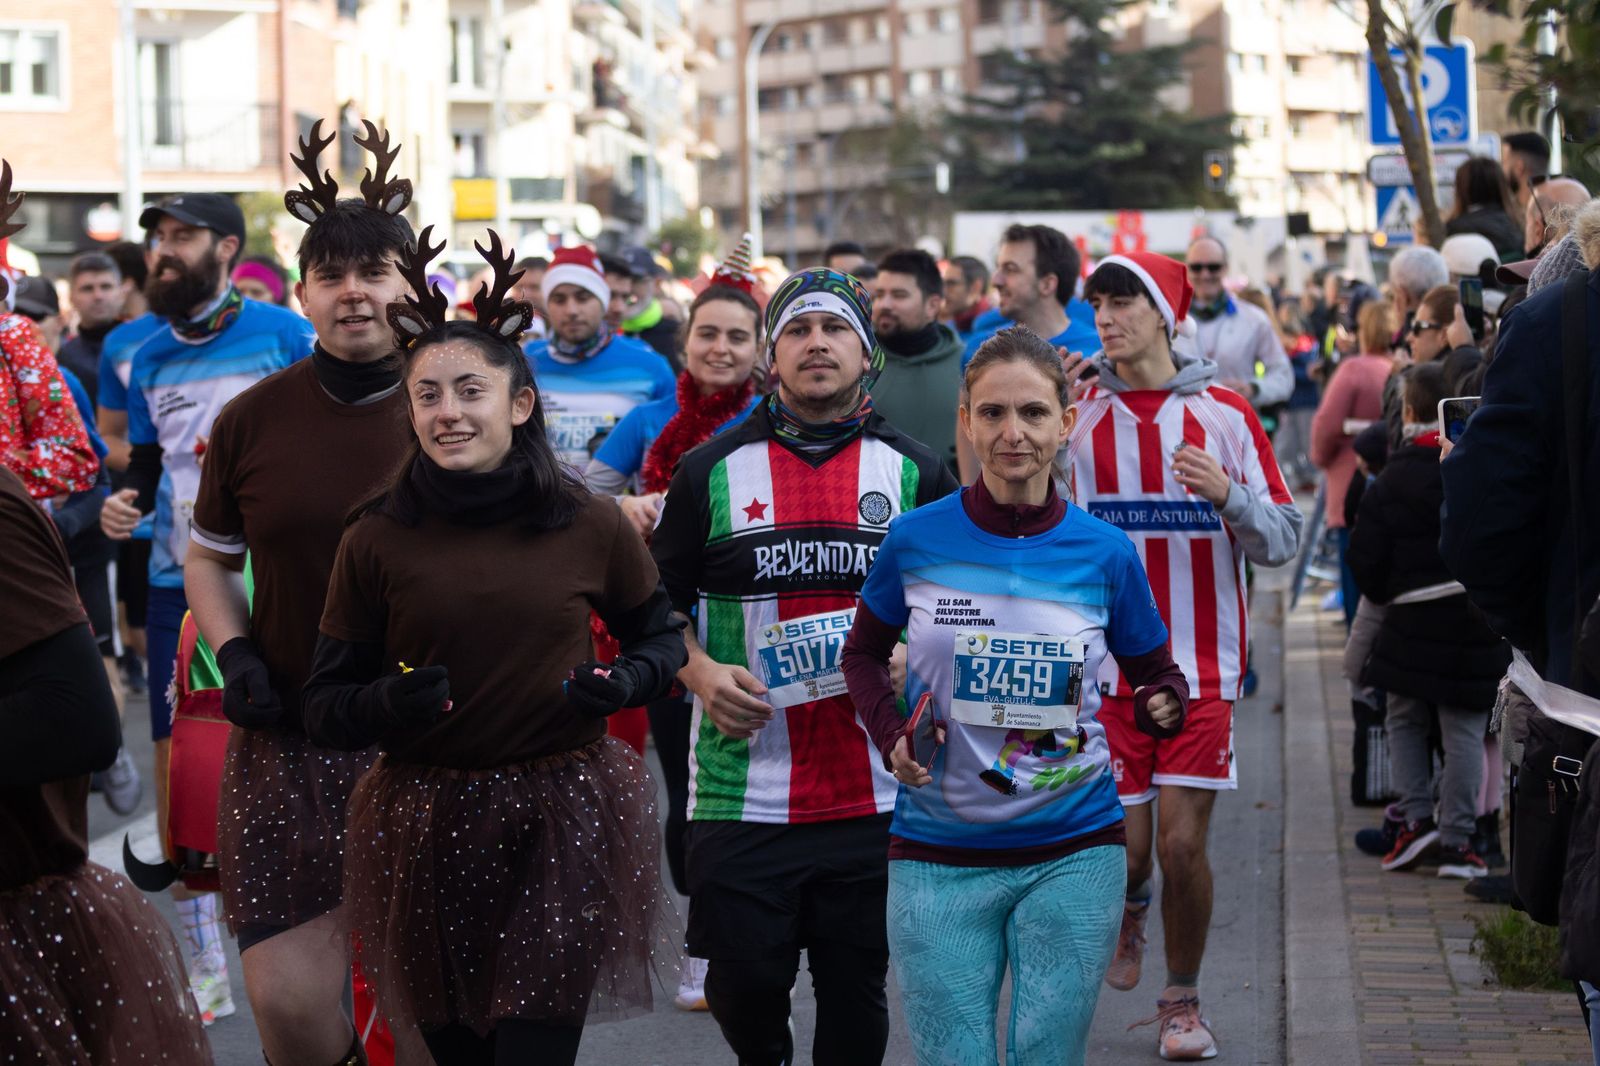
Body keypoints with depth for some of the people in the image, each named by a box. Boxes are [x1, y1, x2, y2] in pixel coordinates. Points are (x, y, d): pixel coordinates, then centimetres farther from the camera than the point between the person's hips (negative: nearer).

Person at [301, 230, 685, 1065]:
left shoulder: (591, 526, 0)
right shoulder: (376, 542, 0)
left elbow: (661, 636, 16)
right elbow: (322, 708, 4)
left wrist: (627, 681, -6)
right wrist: (385, 705, -17)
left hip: (561, 825, -1)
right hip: (424, 829, 1)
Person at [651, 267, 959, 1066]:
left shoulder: (917, 473, 7)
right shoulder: (712, 471, 5)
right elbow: (656, 604, 10)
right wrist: (701, 673, -8)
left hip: (876, 792, 1)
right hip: (742, 787, -1)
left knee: (858, 992, 8)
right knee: (744, 984, 2)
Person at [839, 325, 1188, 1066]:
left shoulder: (1105, 554, -3)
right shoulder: (915, 542, -4)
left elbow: (1153, 672, 9)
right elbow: (864, 652, 11)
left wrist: (1164, 704, -15)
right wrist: (890, 735, -7)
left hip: (1072, 853, 1)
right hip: (939, 858, 0)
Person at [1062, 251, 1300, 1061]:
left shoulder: (1224, 413, 2)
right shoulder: (1080, 413, 3)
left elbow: (1283, 539, 2)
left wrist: (1229, 495, -18)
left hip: (1200, 667, 0)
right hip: (1106, 664, 1)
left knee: (1183, 842, -5)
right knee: (1120, 848, -1)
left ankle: (1183, 1000, 17)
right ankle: (1132, 907, 35)